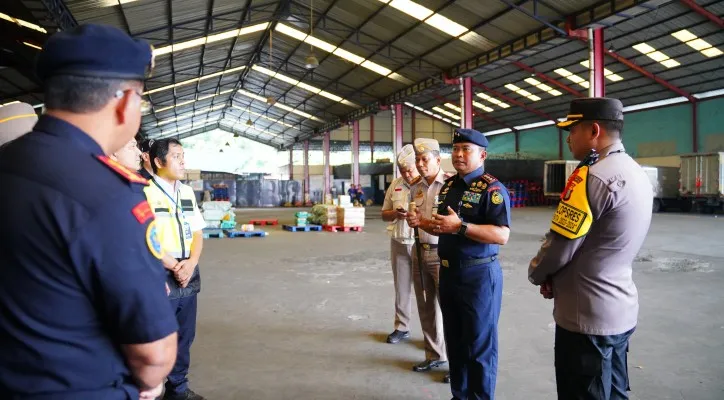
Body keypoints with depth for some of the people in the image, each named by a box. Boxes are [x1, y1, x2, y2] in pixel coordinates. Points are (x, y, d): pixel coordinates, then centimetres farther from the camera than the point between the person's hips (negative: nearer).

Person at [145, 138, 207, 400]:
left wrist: (191, 264, -5)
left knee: (185, 336, 16)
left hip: (188, 275, 7)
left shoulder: (187, 192, 11)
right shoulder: (144, 192, -11)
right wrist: (174, 266, -12)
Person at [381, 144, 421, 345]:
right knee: (401, 288, 13)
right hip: (399, 243, 5)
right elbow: (384, 214, 12)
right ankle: (401, 328, 27)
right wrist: (395, 213, -9)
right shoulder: (395, 185, 7)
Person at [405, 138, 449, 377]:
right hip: (420, 251, 7)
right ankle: (435, 355, 30)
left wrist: (424, 222, -21)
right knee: (426, 306, 14)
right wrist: (412, 220, -2)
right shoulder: (416, 186, 9)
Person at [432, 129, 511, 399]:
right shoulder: (448, 186, 11)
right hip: (448, 272, 8)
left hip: (479, 275, -8)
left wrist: (460, 226, -27)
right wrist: (432, 225, 0)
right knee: (454, 341, 18)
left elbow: (502, 235, -24)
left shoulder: (492, 188, -14)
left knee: (479, 345, 5)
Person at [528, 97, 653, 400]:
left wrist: (535, 274, 2)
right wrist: (555, 278, 7)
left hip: (587, 317, -9)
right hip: (620, 311, 9)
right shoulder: (638, 174, 9)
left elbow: (558, 247, -18)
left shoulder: (591, 176, -22)